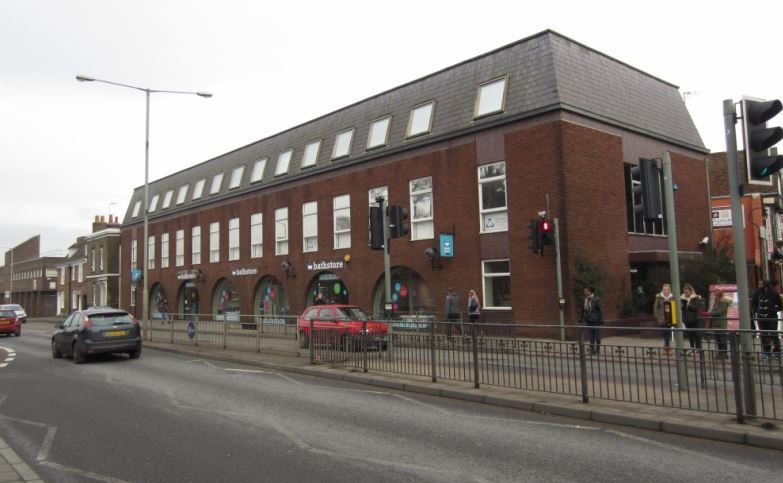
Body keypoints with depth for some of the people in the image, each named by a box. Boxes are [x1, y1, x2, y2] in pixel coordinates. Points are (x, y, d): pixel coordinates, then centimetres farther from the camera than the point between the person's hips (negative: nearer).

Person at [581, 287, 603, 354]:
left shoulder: (596, 299, -12)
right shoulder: (585, 299, 3)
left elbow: (600, 309, -12)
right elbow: (583, 309, 11)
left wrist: (601, 320, -14)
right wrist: (582, 318, 9)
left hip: (596, 320, -4)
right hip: (588, 320, 4)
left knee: (597, 335, 6)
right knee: (591, 335, 7)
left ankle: (598, 349, 17)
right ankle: (592, 349, 14)